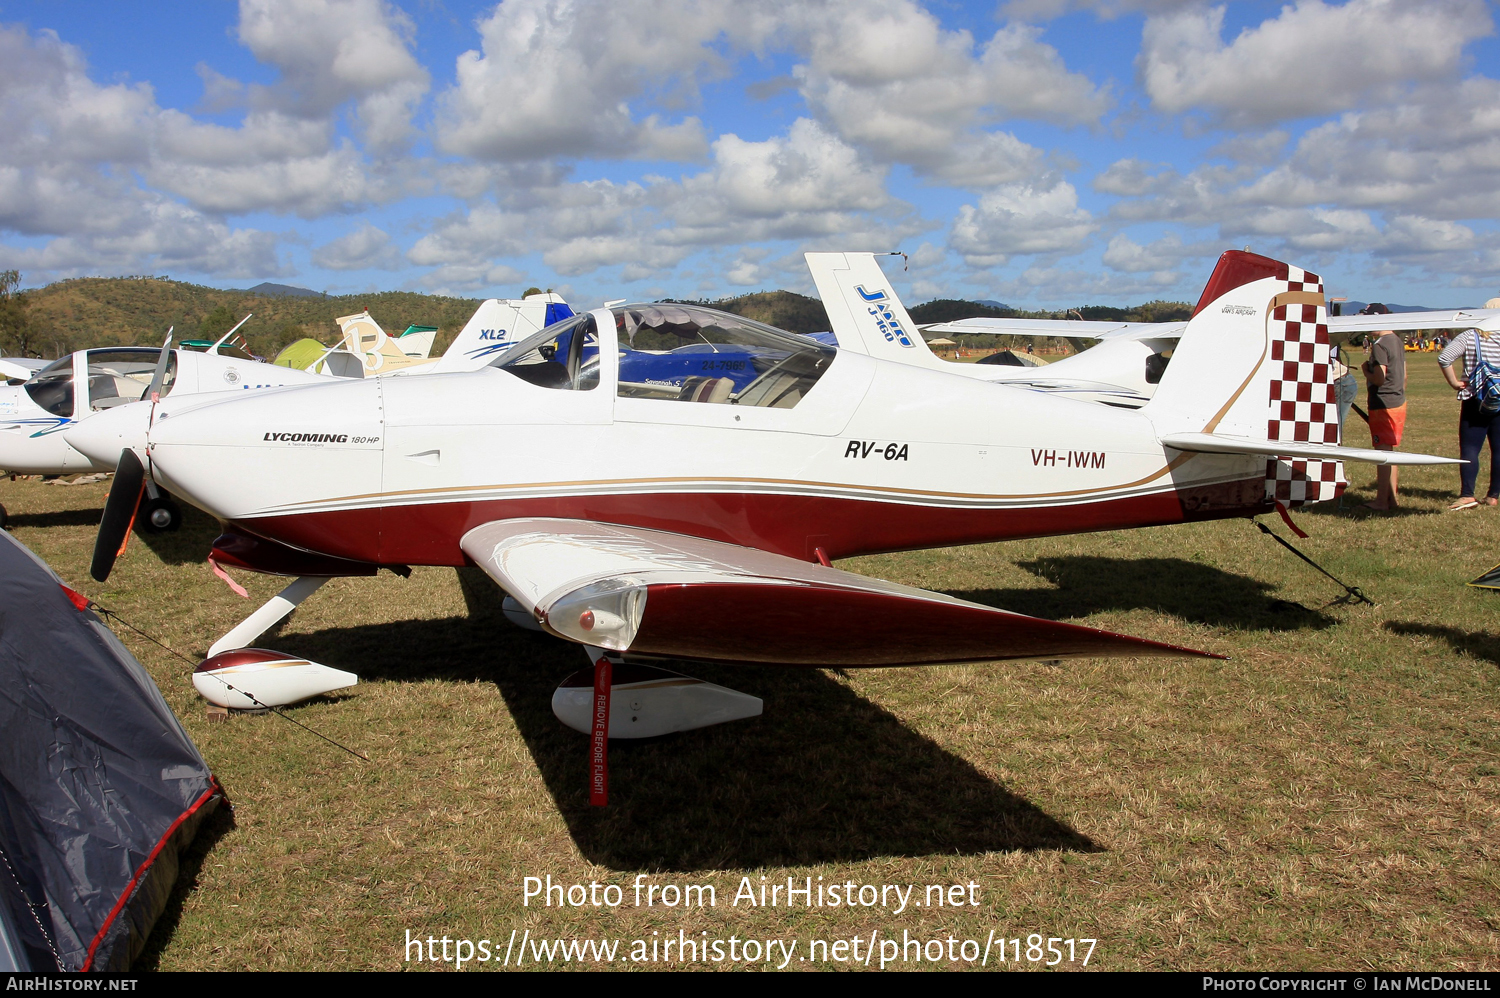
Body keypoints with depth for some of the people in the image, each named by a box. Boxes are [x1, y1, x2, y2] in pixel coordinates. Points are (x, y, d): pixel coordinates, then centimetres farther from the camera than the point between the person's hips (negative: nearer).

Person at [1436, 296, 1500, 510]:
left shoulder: (1470, 337, -5)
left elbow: (1444, 358, -16)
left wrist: (1454, 382, -7)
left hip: (1475, 402, -2)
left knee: (1469, 449, 0)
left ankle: (1467, 495, -9)